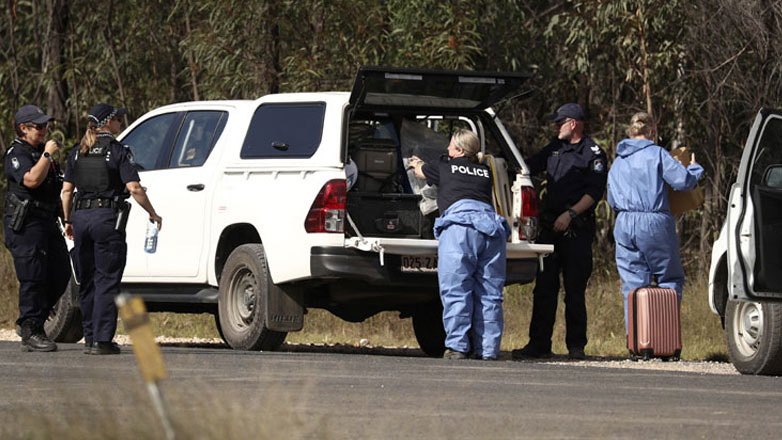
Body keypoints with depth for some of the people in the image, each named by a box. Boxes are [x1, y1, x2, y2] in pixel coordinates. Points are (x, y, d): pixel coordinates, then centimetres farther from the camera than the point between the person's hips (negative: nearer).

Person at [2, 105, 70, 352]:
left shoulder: (41, 151, 21)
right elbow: (31, 180, -27)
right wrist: (47, 154, -19)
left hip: (47, 221, 9)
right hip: (26, 224, -9)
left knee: (60, 274, 6)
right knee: (33, 278, -10)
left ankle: (32, 321, 18)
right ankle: (31, 333, -7)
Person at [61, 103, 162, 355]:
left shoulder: (78, 152, 10)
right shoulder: (118, 151, -6)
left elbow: (67, 190, 10)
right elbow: (134, 188, -12)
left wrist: (68, 220, 18)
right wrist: (153, 214, -2)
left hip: (81, 217, 5)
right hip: (107, 218, -5)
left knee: (87, 282, 13)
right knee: (107, 282, -4)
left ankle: (90, 337, 14)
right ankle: (101, 340, -10)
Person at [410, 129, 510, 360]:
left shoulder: (445, 168, 19)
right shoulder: (485, 172, 30)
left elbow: (420, 171, 41)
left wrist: (417, 163, 66)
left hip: (460, 223, -4)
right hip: (491, 222, 4)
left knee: (456, 290, -6)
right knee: (489, 293, 4)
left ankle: (457, 346, -13)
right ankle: (487, 349, 1)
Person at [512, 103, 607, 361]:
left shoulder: (593, 153, -1)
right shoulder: (555, 148, 19)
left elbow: (595, 192, -9)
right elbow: (529, 167, 30)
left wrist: (570, 214, -17)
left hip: (577, 230, -6)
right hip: (549, 228, 6)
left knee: (574, 290, -3)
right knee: (544, 287, 2)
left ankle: (576, 346, 3)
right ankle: (539, 344, 4)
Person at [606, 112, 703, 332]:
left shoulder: (617, 163, 16)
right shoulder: (657, 154, -2)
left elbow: (612, 201, 21)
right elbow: (683, 181, -8)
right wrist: (695, 169, 12)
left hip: (625, 225, 5)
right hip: (655, 223, -5)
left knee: (633, 285, 6)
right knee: (670, 279, 7)